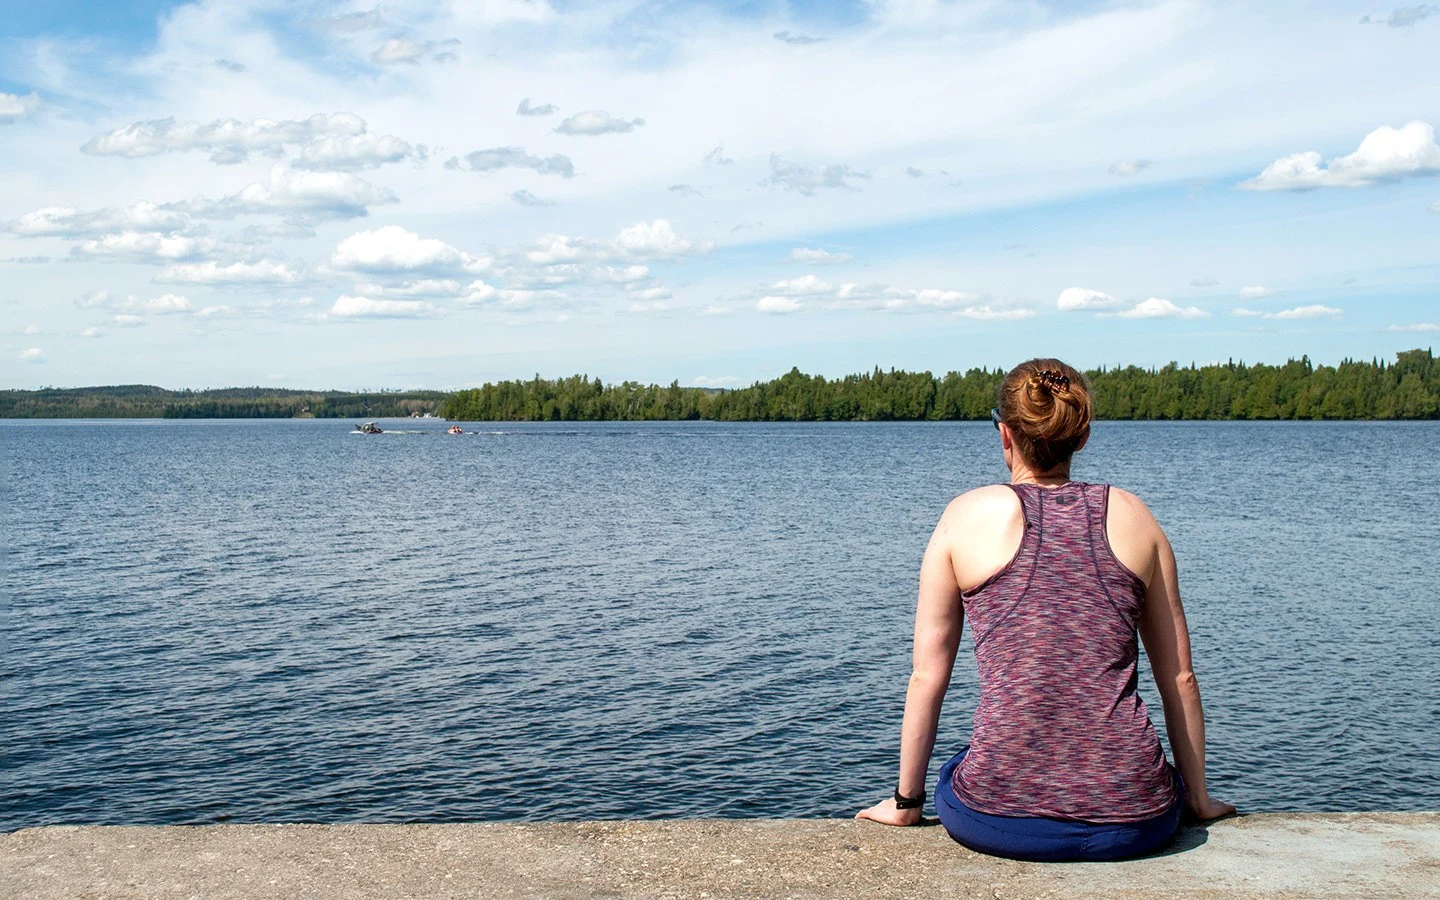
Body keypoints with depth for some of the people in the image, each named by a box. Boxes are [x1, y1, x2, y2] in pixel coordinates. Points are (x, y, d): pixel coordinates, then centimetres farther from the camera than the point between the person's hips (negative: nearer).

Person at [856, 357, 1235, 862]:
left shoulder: (969, 516, 1)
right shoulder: (1132, 517, 6)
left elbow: (927, 676, 3)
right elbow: (1179, 678, 10)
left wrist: (906, 801, 14)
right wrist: (1198, 798, 23)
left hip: (1000, 820, -2)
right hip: (1133, 822, 2)